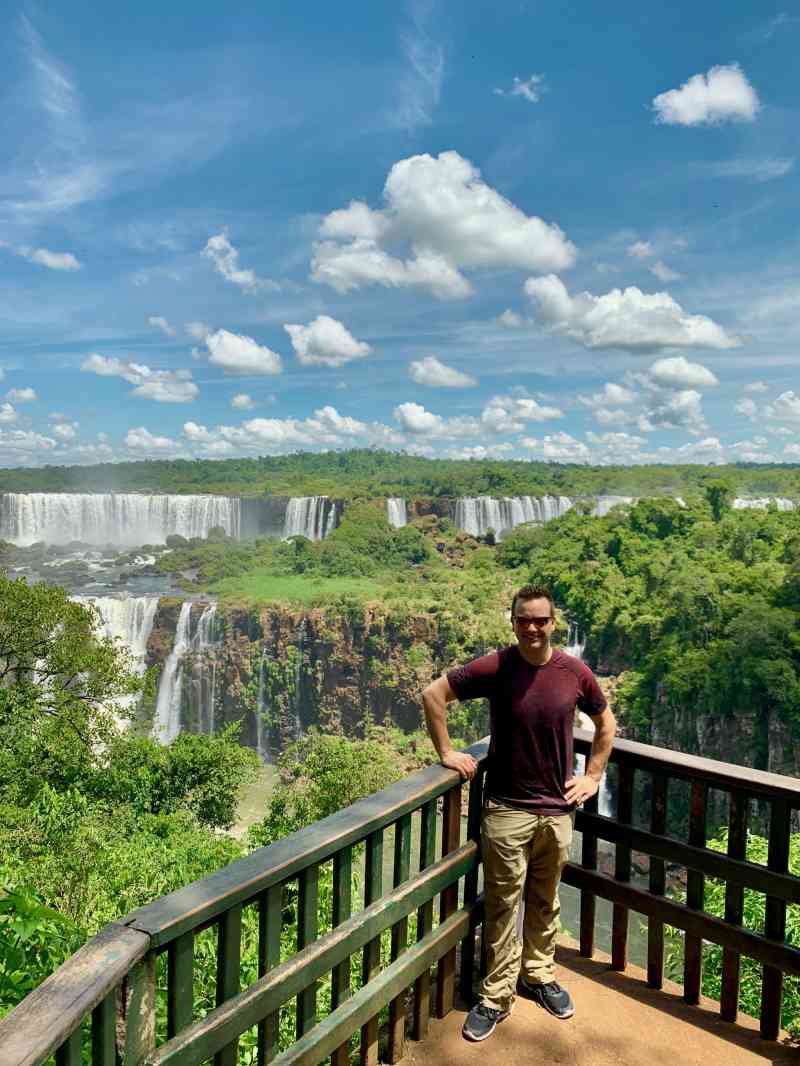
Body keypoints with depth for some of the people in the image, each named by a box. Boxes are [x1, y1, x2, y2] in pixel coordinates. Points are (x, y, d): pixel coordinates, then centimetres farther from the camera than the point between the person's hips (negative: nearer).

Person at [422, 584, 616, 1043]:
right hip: (507, 808, -2)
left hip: (558, 808, 3)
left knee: (545, 901, 19)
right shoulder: (494, 667, -14)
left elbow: (606, 723, 11)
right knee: (503, 905, 8)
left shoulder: (575, 672, -6)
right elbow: (433, 693, -8)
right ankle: (497, 996, 25)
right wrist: (447, 753, -8)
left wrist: (593, 776, 7)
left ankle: (539, 975, 40)